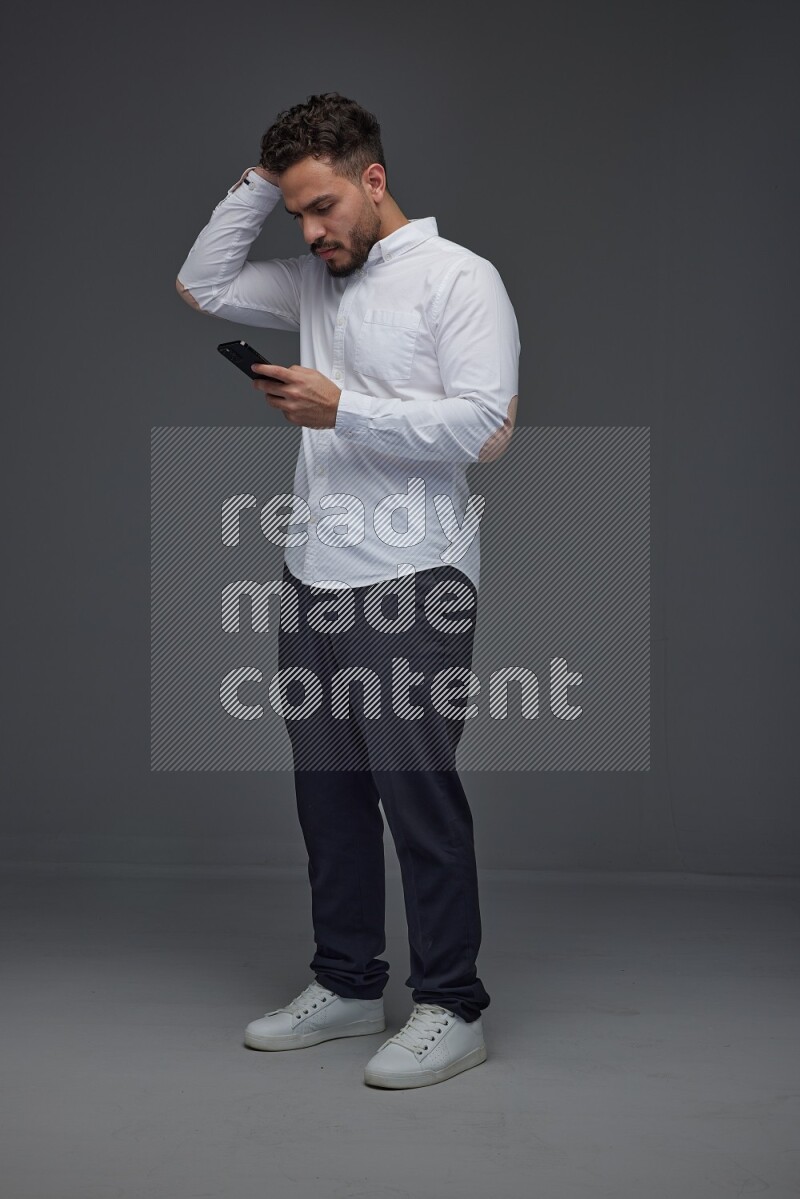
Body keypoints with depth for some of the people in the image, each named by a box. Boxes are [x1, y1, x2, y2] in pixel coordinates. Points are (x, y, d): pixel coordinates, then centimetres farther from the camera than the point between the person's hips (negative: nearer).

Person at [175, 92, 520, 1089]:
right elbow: (201, 285, 20)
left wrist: (343, 411, -19)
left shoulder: (458, 279, -6)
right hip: (314, 578, 8)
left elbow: (487, 425, -16)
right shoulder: (314, 284, 16)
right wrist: (260, 181, 11)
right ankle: (347, 985, 25)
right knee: (328, 792, 13)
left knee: (419, 796, -4)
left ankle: (451, 1008, 6)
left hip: (411, 587, -7)